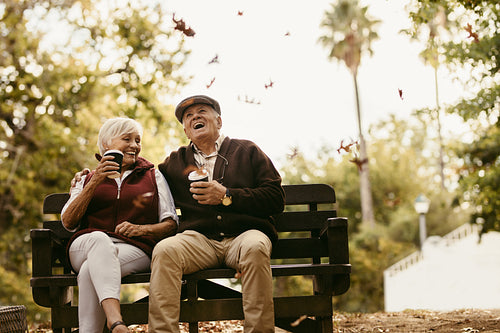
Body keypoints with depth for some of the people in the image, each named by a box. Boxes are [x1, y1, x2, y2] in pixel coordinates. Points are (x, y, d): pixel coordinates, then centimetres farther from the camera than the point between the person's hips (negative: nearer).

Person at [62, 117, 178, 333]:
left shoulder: (153, 176, 23)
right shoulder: (88, 179, 24)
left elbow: (171, 224, 13)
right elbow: (68, 222, 8)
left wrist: (141, 229, -8)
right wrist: (95, 183, -1)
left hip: (134, 249, 0)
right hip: (85, 246, 0)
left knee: (91, 270, -35)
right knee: (100, 239, -40)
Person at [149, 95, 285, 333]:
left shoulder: (247, 151, 16)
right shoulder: (175, 161, 23)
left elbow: (276, 199, 5)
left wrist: (227, 196, -4)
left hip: (244, 233, -1)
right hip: (198, 238, 2)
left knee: (254, 247, -37)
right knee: (164, 250, -30)